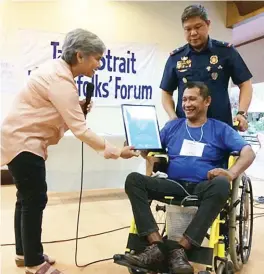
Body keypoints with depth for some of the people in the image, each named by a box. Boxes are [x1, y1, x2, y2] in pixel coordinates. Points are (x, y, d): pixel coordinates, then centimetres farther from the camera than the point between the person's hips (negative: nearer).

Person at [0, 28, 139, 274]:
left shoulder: (58, 69, 6)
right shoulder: (60, 79, -24)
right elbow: (79, 129, -28)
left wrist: (79, 107, -7)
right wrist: (116, 151, -25)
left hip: (25, 139, 10)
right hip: (22, 141, -10)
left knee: (27, 198, 16)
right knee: (35, 199, -5)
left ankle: (23, 253, 29)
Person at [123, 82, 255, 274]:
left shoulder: (220, 129, 9)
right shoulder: (172, 126, 18)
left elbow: (248, 152, -3)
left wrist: (232, 173, -23)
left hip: (203, 187, -2)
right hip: (174, 185, 3)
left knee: (221, 185, -37)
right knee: (133, 179, -22)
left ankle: (180, 250, -34)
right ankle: (157, 247, -32)